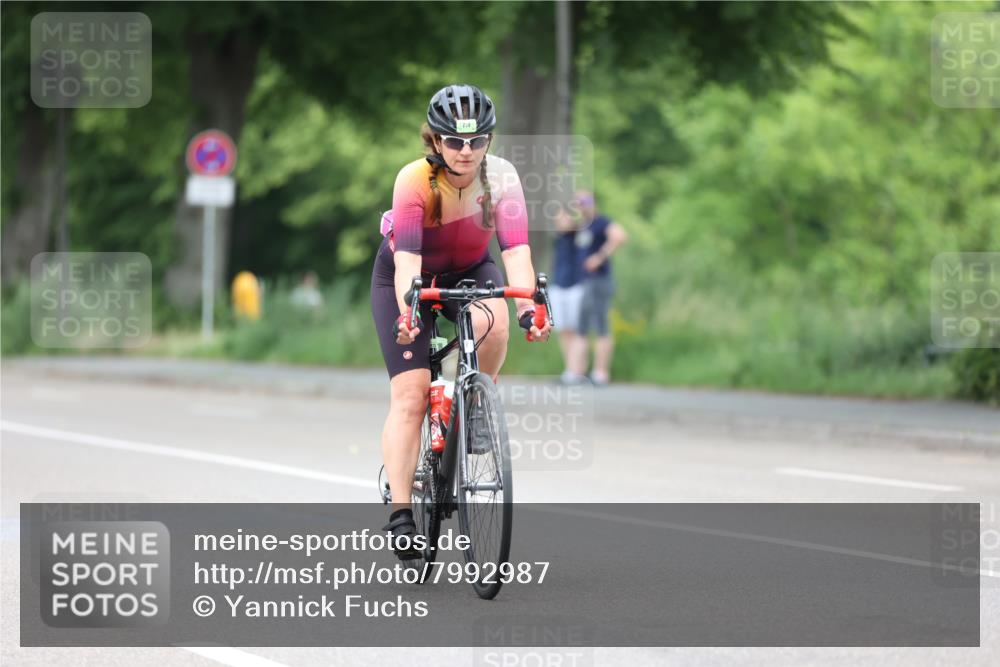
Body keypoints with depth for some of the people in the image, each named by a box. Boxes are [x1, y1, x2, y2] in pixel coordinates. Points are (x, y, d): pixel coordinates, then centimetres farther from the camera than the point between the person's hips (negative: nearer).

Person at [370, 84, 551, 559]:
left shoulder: (501, 177, -24)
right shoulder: (414, 180, -30)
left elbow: (516, 249, -33)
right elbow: (406, 258, -39)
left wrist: (528, 307, -50)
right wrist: (407, 313, -55)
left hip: (469, 271, 2)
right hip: (404, 277, -2)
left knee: (492, 326, -33)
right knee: (409, 395, -14)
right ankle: (400, 513, -12)